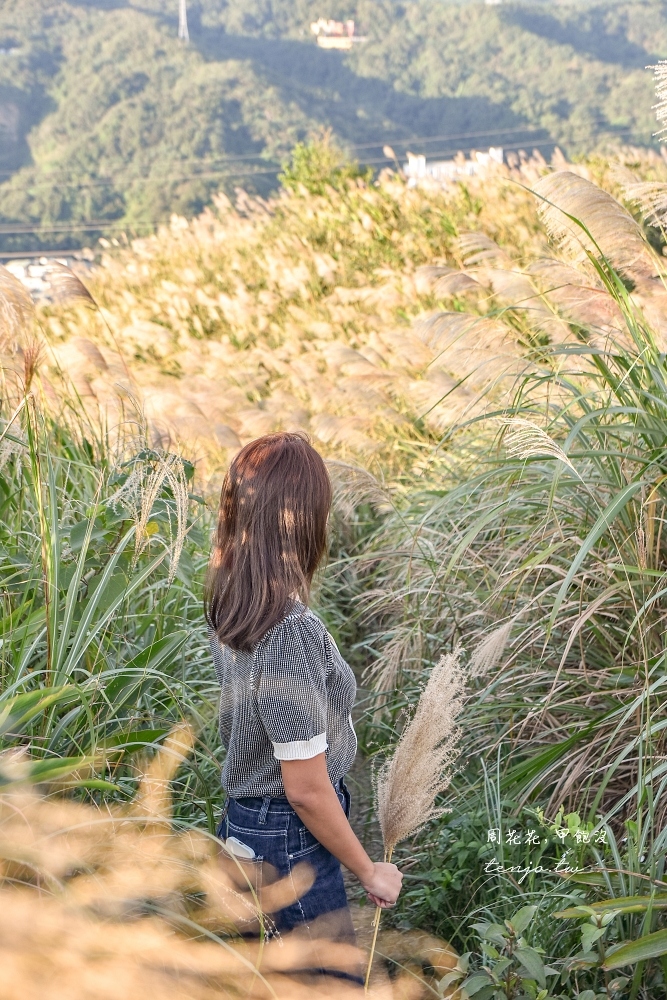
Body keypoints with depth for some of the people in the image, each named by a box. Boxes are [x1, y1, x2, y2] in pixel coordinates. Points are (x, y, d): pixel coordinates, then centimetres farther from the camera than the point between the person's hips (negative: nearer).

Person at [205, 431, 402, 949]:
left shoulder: (230, 608, -3)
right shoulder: (293, 633, -30)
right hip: (291, 842, -8)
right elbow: (307, 790, -24)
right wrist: (370, 871, -10)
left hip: (246, 824, 8)